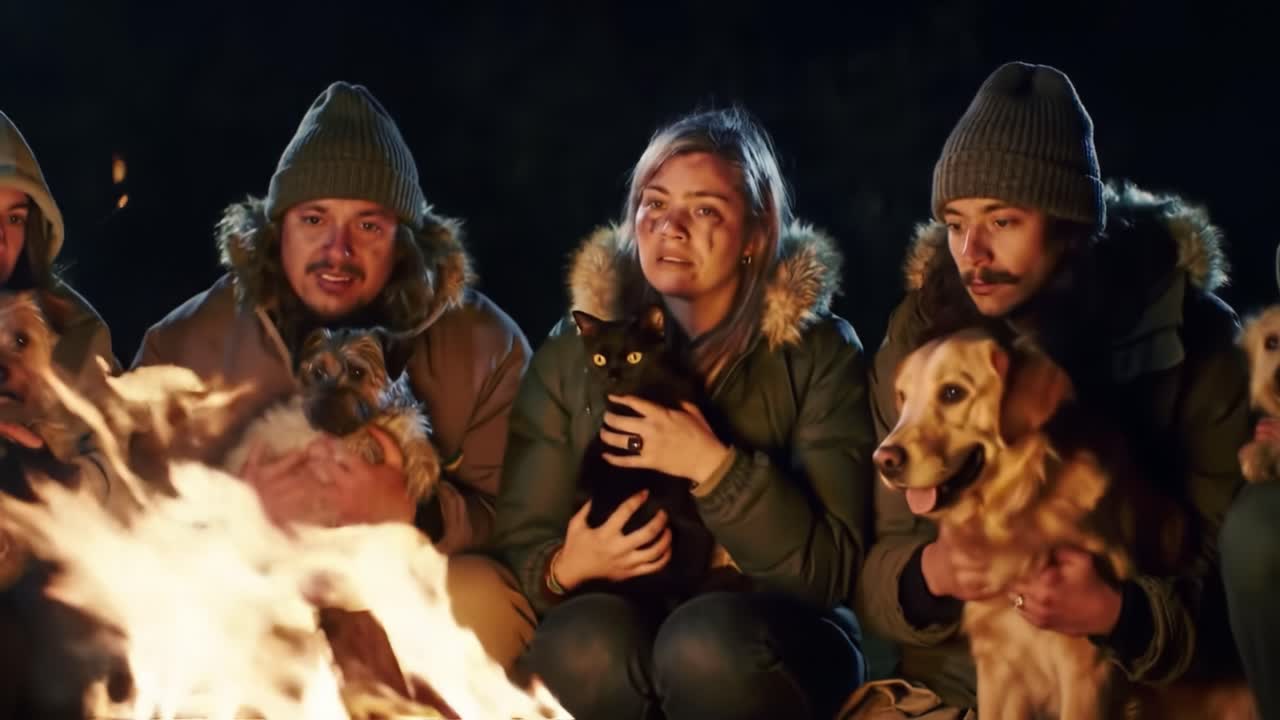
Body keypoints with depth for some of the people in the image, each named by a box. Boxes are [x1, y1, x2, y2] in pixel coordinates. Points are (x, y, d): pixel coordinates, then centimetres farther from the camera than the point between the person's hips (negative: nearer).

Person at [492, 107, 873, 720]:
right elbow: (519, 547, 2)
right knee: (583, 646, -32)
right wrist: (567, 567, -21)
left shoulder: (818, 353, -3)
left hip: (759, 636, -1)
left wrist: (712, 464, -20)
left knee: (709, 643, -35)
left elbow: (830, 569, -10)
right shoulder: (575, 350, 4)